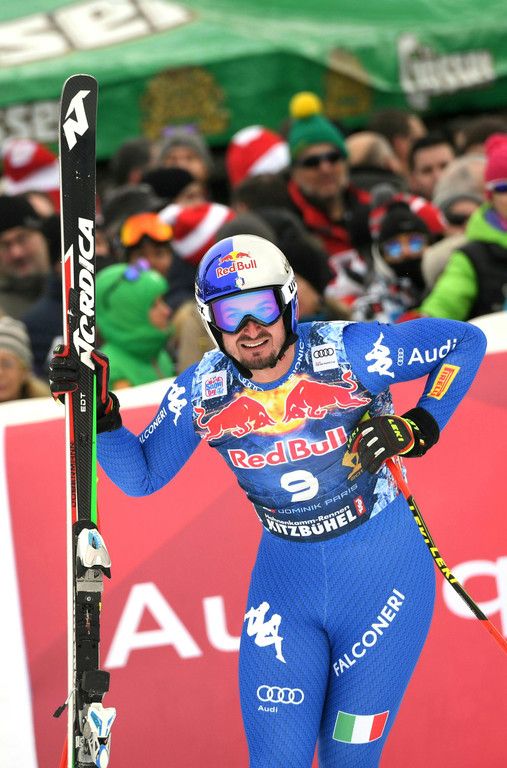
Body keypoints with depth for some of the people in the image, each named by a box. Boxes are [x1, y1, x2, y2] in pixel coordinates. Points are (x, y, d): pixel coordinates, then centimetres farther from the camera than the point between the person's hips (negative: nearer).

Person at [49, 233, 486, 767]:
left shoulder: (349, 353, -16)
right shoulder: (202, 392, -7)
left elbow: (467, 341, -5)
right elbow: (141, 477, 5)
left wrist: (419, 428, -15)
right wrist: (99, 411, -11)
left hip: (383, 574, -2)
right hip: (286, 577, 3)